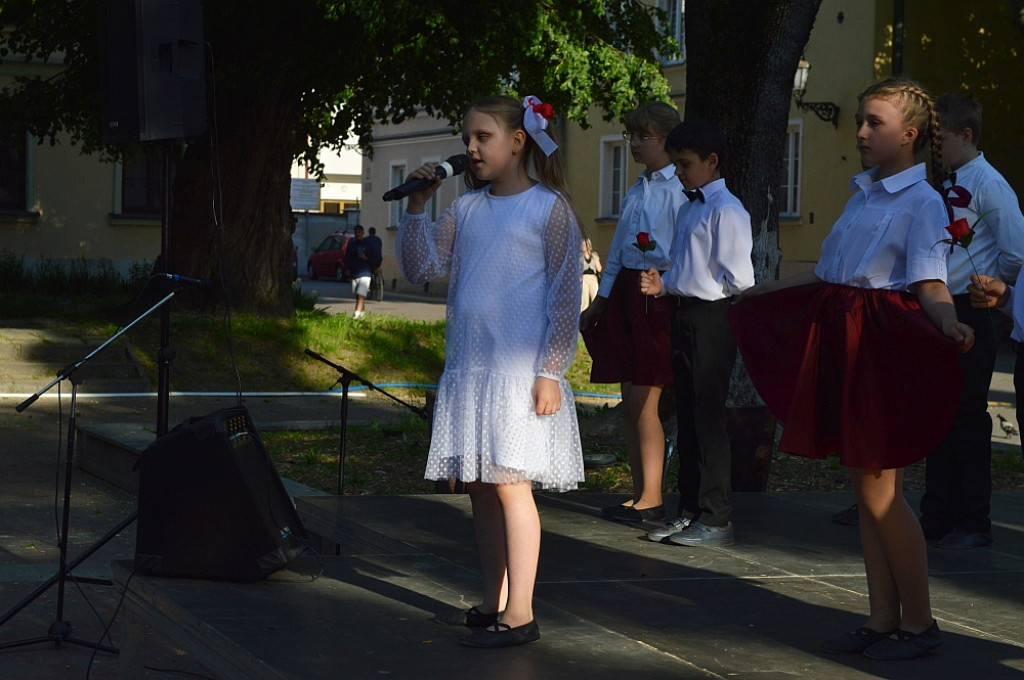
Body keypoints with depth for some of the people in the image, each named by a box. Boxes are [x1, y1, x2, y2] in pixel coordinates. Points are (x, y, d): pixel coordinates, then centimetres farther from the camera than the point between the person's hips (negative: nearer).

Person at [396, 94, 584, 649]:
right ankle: (493, 604, 20)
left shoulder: (550, 208, -4)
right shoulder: (466, 209, 12)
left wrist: (551, 371, -12)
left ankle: (520, 615, -4)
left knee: (509, 483, -8)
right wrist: (417, 205, -1)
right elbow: (421, 268, 9)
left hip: (520, 370, -6)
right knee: (479, 486, 10)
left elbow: (565, 295, -7)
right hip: (466, 368, 6)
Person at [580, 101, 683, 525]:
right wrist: (600, 299, 21)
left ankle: (651, 497, 1)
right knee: (630, 403, 8)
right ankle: (639, 492, 15)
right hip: (625, 294, 8)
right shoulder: (636, 191, 18)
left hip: (658, 296, -8)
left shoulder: (679, 190, -8)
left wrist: (665, 285, -21)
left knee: (643, 401, -8)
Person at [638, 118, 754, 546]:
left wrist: (674, 287, -8)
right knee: (687, 418, 13)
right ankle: (689, 512, 20)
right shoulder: (689, 209, 16)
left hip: (711, 319, -9)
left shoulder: (726, 210, -12)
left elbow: (738, 280, -16)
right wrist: (664, 284, 3)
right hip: (684, 317, 9)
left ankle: (716, 520, 1)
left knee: (708, 418, -5)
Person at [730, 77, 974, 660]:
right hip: (845, 344, 8)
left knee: (880, 491, -5)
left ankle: (919, 622, 6)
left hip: (885, 348, -8)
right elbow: (830, 271, 23)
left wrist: (952, 325, -39)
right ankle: (882, 619, 15)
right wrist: (760, 291, 32)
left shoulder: (922, 202, -9)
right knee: (867, 490, 9)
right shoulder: (863, 193, 15)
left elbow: (931, 285, -19)